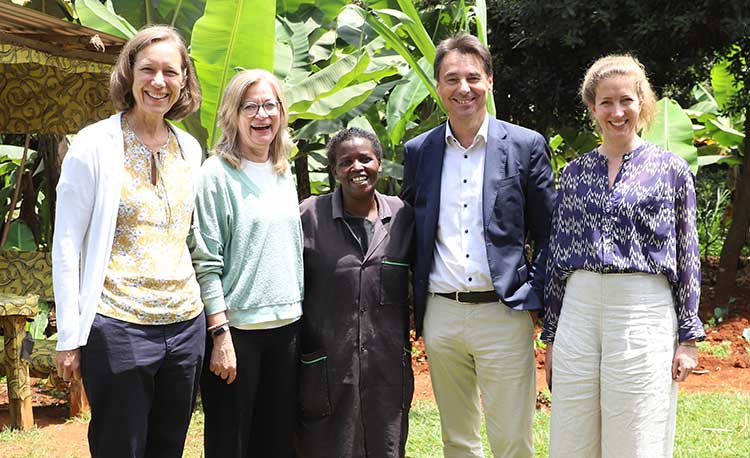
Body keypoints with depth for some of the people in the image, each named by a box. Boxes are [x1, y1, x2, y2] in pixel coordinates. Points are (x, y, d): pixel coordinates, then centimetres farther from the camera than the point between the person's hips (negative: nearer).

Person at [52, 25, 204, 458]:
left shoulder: (189, 147, 8)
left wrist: (210, 317, 13)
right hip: (118, 326, -5)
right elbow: (66, 245, -7)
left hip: (186, 324, 5)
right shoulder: (95, 144, -7)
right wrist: (69, 337, -9)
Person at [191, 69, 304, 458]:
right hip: (236, 328, -6)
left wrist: (297, 314, 14)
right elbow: (205, 263, -12)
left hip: (286, 325, 6)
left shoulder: (284, 174, 12)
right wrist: (220, 334, -16)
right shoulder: (216, 174, -8)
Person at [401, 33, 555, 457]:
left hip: (503, 314, -3)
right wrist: (416, 303, 9)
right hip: (441, 315, 3)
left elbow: (550, 232, 3)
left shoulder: (526, 145, 0)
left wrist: (537, 296, -6)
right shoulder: (419, 151, 8)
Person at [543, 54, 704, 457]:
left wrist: (688, 337, 0)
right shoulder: (575, 173, 11)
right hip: (579, 311, 3)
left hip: (644, 315, -3)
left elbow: (688, 258, 4)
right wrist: (551, 336, 13)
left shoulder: (671, 170, 3)